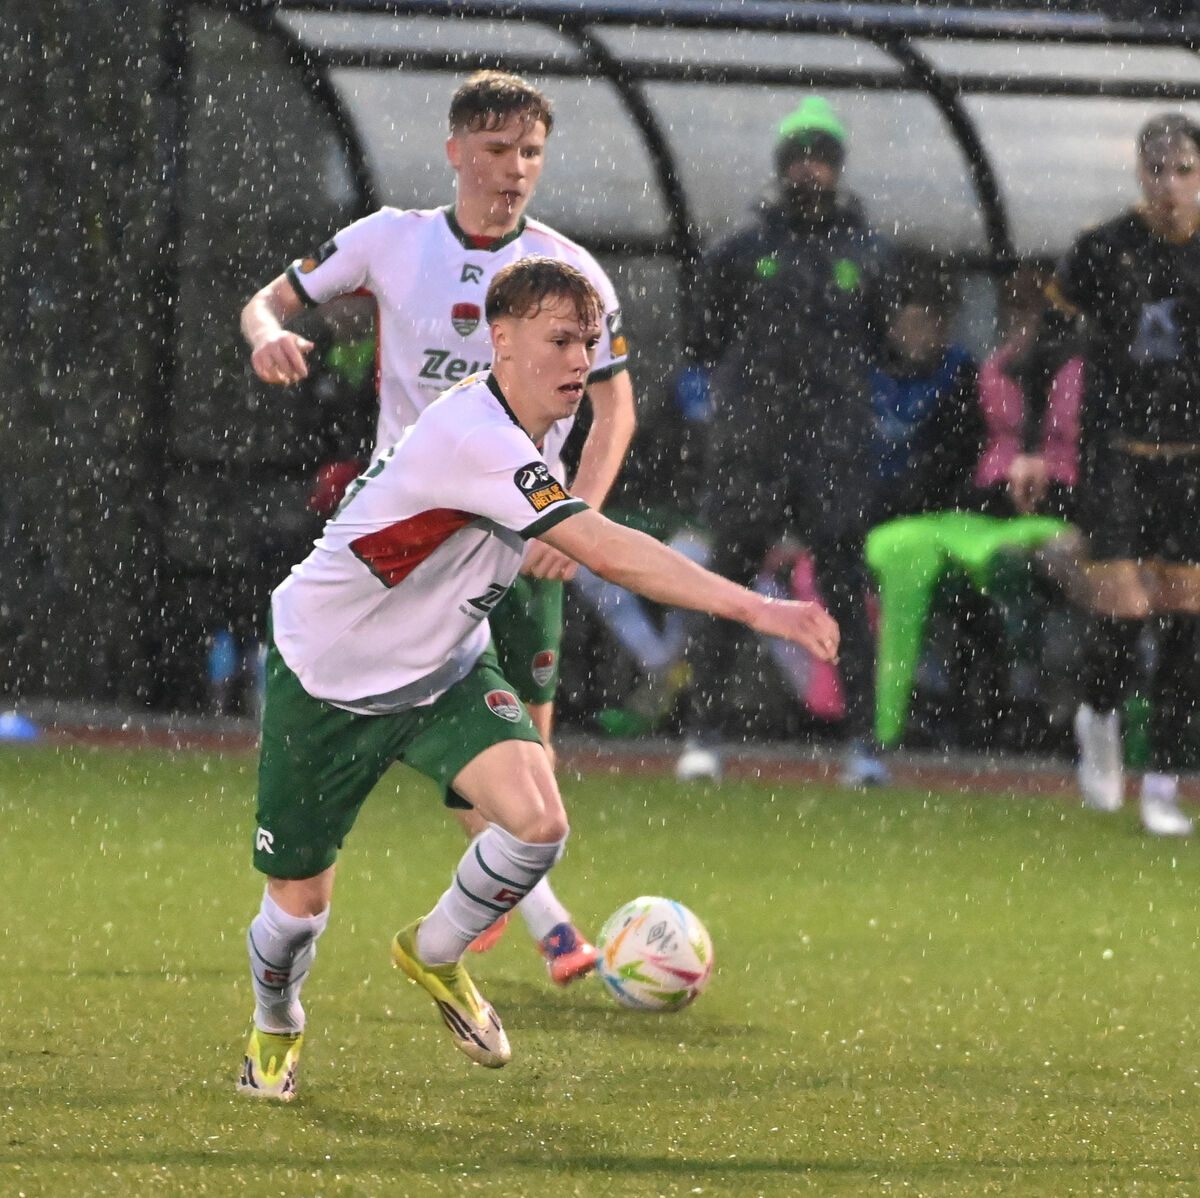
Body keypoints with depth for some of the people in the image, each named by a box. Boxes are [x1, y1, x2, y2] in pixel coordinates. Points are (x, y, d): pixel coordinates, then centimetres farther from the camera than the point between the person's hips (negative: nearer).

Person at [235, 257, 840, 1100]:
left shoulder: (521, 429, -5)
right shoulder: (473, 437, -33)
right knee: (300, 904, 2)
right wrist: (754, 607, -45)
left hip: (443, 669, 7)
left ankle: (435, 954, 10)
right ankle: (276, 1031, 37)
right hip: (325, 681, -7)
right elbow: (607, 553, -41)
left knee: (539, 822, -19)